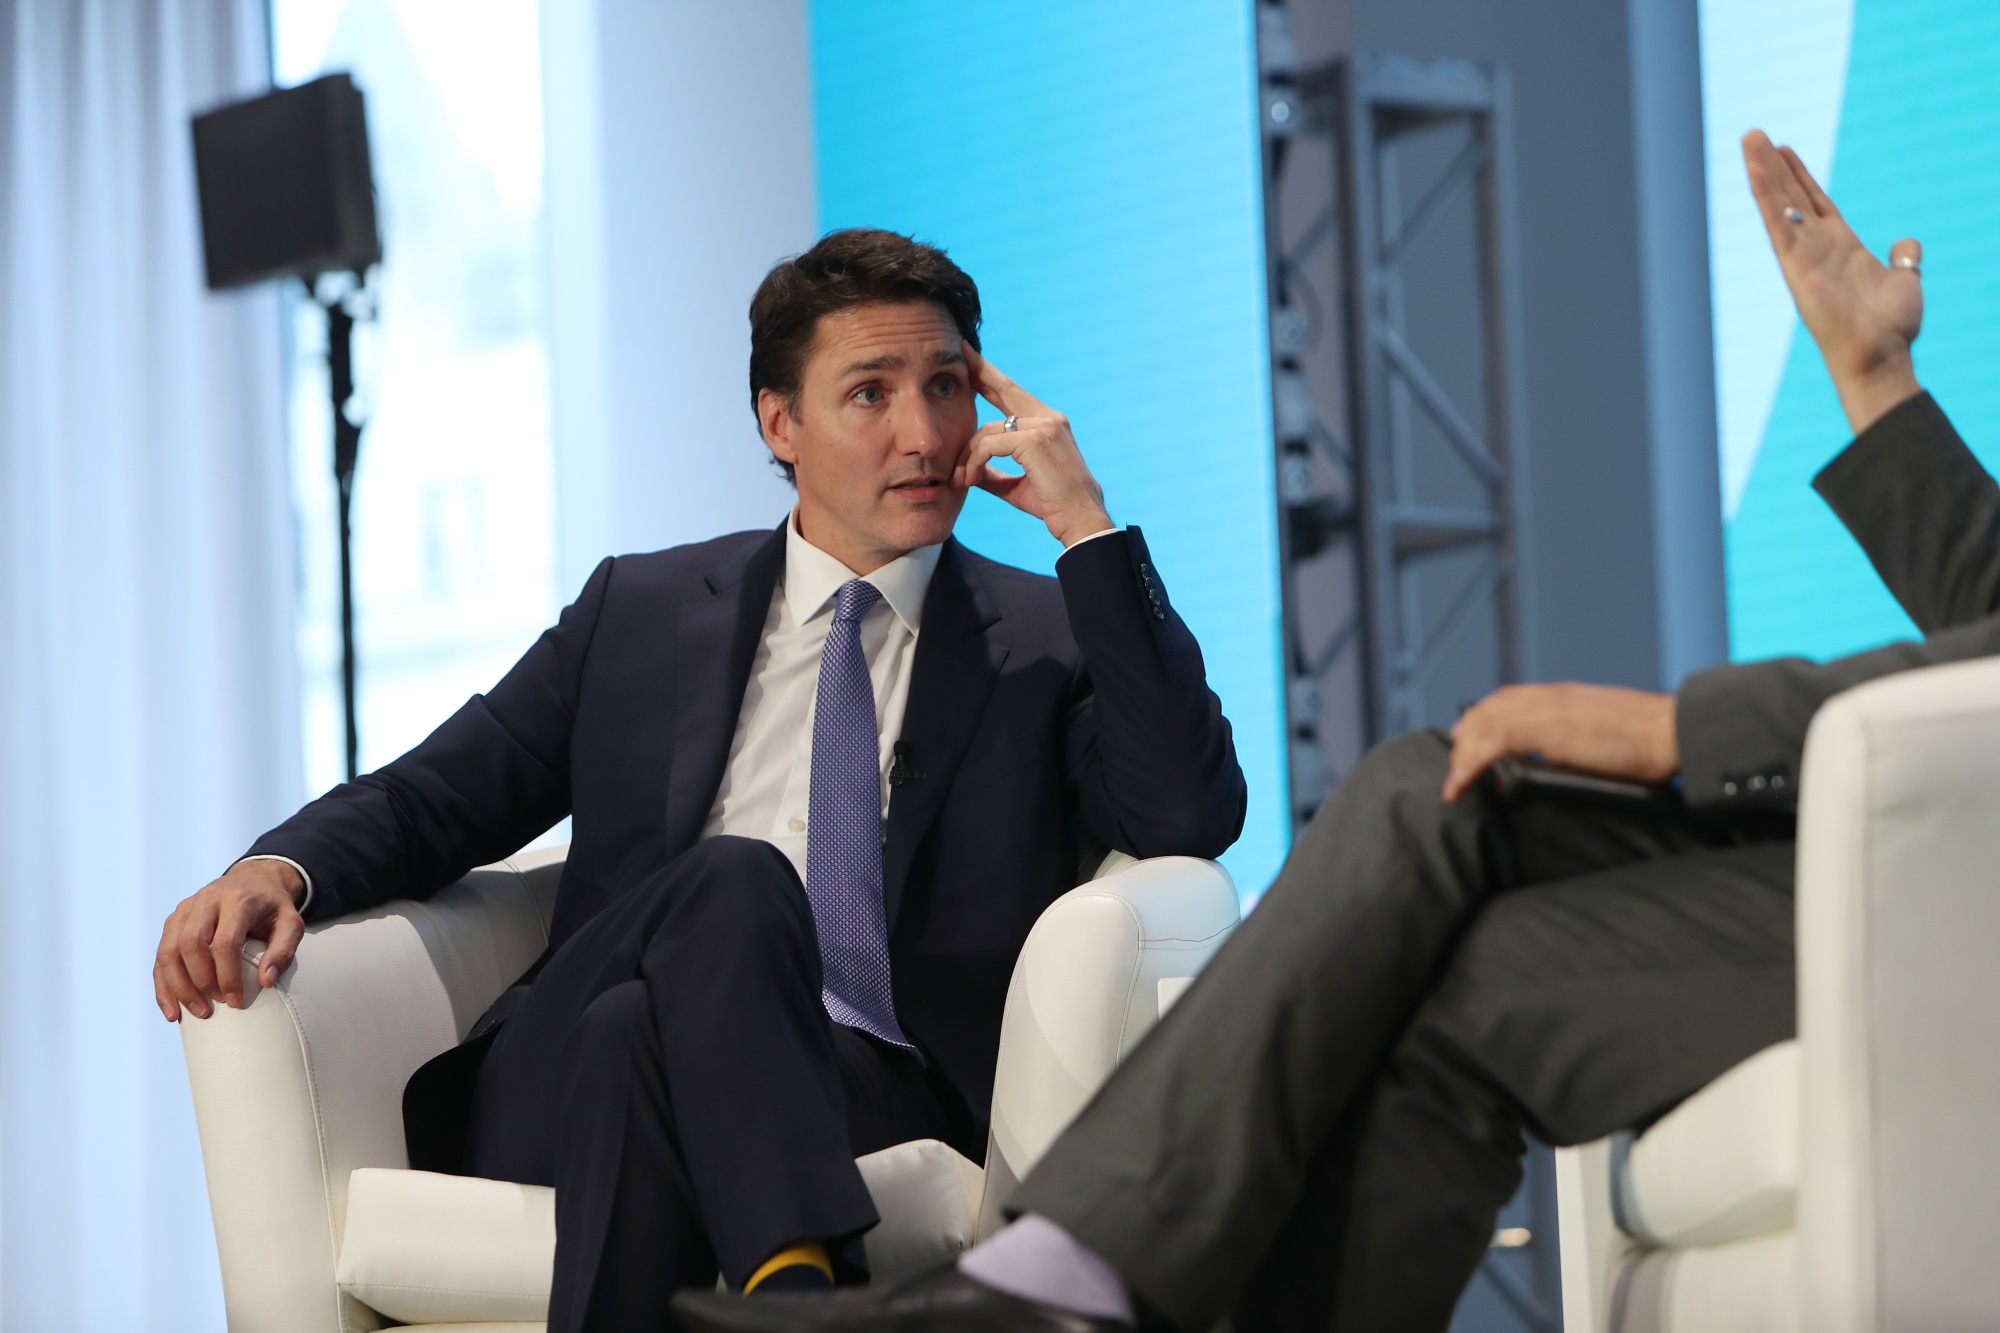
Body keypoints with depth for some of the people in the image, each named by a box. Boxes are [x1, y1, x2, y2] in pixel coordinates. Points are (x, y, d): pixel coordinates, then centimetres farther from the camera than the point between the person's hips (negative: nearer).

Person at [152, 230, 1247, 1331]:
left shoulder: (1046, 642, 17)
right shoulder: (641, 610, 24)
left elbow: (1195, 818, 0)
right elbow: (434, 797, 21)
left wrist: (1086, 527, -1)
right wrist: (279, 870, -3)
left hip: (892, 1098, -1)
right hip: (567, 1081, 2)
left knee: (637, 1031, -36)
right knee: (732, 879, -34)